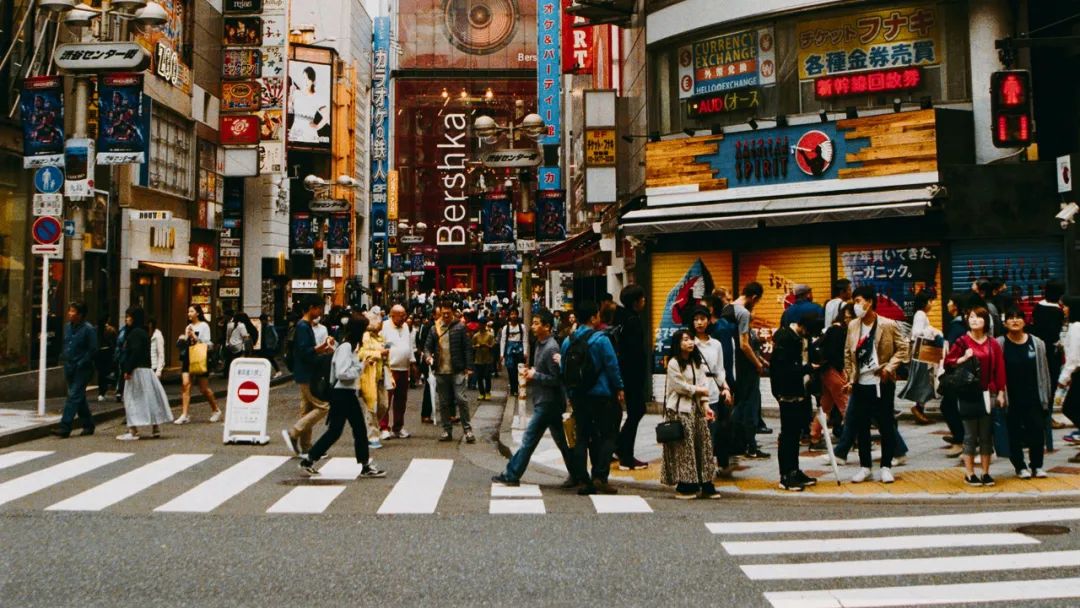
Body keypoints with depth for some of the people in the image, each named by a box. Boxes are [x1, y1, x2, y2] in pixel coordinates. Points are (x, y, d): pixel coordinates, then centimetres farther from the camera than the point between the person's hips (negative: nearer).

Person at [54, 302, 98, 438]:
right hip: (69, 368, 8)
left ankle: (64, 427, -13)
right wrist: (63, 358, 12)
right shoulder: (67, 327, 10)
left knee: (74, 396, -12)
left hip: (82, 369, -8)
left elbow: (93, 350, -12)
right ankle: (88, 425, 25)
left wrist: (81, 363, -15)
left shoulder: (88, 329, -11)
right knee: (79, 397, 14)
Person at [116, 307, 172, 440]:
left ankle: (133, 431, -5)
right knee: (149, 399, 12)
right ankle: (156, 428, 16)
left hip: (137, 371, -9)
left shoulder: (135, 332, -13)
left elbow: (135, 352, -22)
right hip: (146, 369, 10)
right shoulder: (142, 332, 17)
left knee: (132, 399, -5)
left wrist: (128, 370, -20)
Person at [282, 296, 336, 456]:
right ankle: (292, 433, -6)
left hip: (307, 375, 10)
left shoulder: (306, 326, 15)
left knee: (308, 409, 12)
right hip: (306, 375, -10)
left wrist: (322, 349, 4)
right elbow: (304, 352, -23)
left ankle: (305, 448, 16)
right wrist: (322, 346, -15)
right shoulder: (303, 326, -15)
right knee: (323, 407, -10)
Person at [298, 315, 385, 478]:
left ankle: (365, 466, 14)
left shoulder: (352, 346, 12)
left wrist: (364, 363, 4)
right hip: (341, 393, -10)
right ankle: (308, 460, 11)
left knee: (360, 429, 9)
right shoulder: (345, 347, -18)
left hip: (349, 393, 10)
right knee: (334, 431, -2)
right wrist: (361, 366, -16)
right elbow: (342, 373, -25)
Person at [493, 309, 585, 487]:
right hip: (543, 401, 10)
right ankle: (577, 475, 20)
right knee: (561, 440, 13)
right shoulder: (540, 344, 11)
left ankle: (511, 475, 5)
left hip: (547, 402, -10)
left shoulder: (551, 348, -18)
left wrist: (534, 375, -14)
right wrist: (531, 373, 4)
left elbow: (556, 379, -19)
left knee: (529, 440, -2)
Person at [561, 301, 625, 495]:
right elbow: (612, 366, -11)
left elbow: (564, 369, 11)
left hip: (578, 396, 5)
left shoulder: (568, 341, 6)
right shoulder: (600, 339, -11)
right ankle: (600, 476, -4)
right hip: (601, 394, -5)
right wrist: (619, 389, -1)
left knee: (582, 437, 9)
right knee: (607, 435, 5)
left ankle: (583, 481, 8)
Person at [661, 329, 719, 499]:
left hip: (696, 408, 6)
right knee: (684, 447, -5)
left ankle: (705, 485, 9)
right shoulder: (673, 364, -7)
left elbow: (703, 383, 4)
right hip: (679, 410, -6)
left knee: (703, 445, 4)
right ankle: (684, 487, 4)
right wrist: (700, 390, -2)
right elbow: (681, 386, -12)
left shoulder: (698, 362, 12)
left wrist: (705, 405, -6)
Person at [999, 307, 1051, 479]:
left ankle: (1037, 465, 17)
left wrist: (1045, 397, 5)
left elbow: (1043, 371, 6)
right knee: (1015, 433, 6)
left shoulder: (1037, 343, 2)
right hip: (1012, 399, -1)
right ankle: (1020, 466, 20)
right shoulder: (1000, 344, -5)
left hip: (1033, 397, 1)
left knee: (1037, 430, 1)